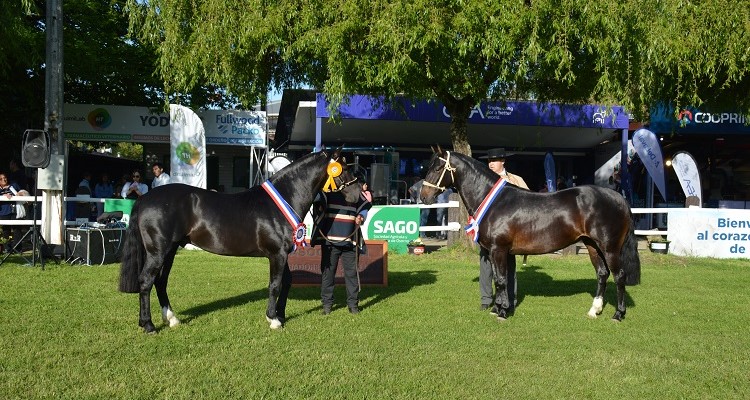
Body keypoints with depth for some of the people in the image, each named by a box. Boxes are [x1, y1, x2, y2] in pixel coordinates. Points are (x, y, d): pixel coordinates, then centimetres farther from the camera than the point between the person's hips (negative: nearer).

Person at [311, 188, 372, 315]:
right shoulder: (329, 192, -1)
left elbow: (364, 207, 19)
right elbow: (317, 197, -18)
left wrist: (361, 216, -1)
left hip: (350, 242, 2)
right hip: (330, 241, -2)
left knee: (352, 272, 5)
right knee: (328, 271, 4)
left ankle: (353, 303, 15)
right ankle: (327, 303, 14)